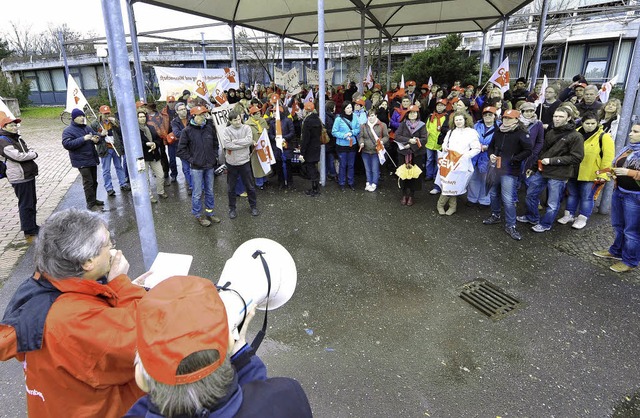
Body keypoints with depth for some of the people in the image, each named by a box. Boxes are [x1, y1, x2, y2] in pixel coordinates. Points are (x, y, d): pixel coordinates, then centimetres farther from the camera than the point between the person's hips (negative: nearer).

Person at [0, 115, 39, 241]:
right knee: (26, 204, -5)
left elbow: (29, 149, 16)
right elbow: (17, 156, -21)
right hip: (19, 177, -9)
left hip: (29, 174, 9)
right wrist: (33, 154, -6)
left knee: (32, 202, 17)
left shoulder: (18, 138, 15)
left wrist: (31, 154, -7)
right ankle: (29, 233, 1)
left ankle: (33, 226, 31)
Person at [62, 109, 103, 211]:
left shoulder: (87, 128, 13)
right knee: (88, 183, -8)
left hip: (92, 159, 7)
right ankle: (91, 204, -2)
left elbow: (95, 136, 21)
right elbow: (67, 144, -20)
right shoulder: (68, 131, -8)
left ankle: (93, 200, 31)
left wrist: (96, 139, -5)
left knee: (94, 182, 16)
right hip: (82, 161, -7)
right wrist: (83, 139, -26)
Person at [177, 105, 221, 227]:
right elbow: (181, 150, -5)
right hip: (196, 167, -4)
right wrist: (191, 160, -9)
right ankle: (198, 215, 20)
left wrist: (215, 156, 9)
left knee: (209, 191, 15)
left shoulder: (209, 127, 2)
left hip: (209, 166, 4)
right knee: (197, 193, 4)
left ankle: (209, 212, 30)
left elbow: (215, 143, 17)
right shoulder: (187, 131, -9)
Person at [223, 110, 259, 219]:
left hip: (244, 162, 0)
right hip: (231, 163, 0)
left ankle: (253, 206, 28)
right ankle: (232, 208, 27)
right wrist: (244, 144, -16)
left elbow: (249, 140, -17)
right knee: (231, 188, 11)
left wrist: (235, 141, -17)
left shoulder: (246, 128, -2)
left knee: (250, 186, 11)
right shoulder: (227, 130, -5)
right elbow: (227, 145, -19)